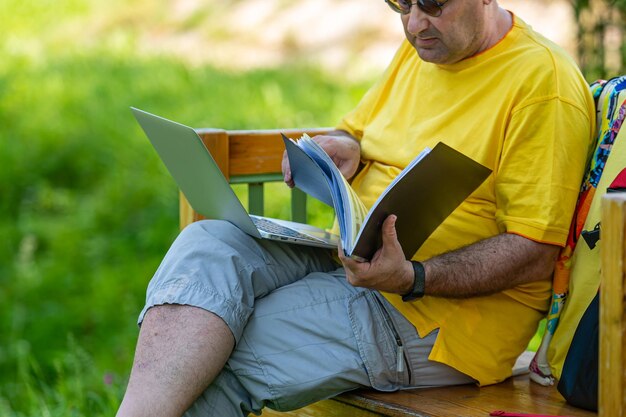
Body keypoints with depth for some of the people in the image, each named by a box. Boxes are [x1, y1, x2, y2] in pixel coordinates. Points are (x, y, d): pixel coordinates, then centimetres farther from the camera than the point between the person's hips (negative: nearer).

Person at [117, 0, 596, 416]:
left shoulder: (545, 81, -11)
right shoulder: (420, 49, 14)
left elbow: (535, 256, -16)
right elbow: (352, 132, 27)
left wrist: (412, 277, -30)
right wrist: (341, 148, 0)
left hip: (445, 308, -7)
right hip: (349, 259, 8)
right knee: (208, 246, -20)